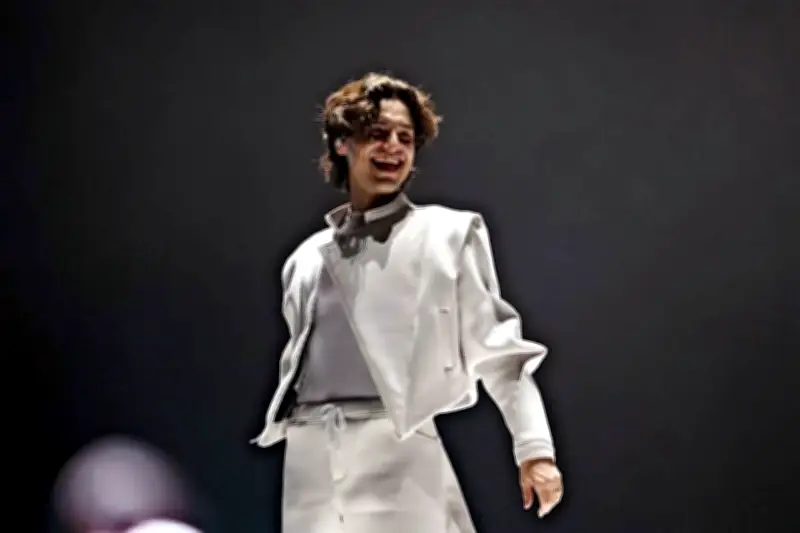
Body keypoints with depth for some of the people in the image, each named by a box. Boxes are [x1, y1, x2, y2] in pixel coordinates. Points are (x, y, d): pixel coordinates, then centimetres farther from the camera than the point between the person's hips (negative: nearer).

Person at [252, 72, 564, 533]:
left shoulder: (448, 235, 6)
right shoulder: (308, 258, 17)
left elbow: (496, 347, 1)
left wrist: (535, 448, -7)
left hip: (400, 455, -4)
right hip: (313, 460, 4)